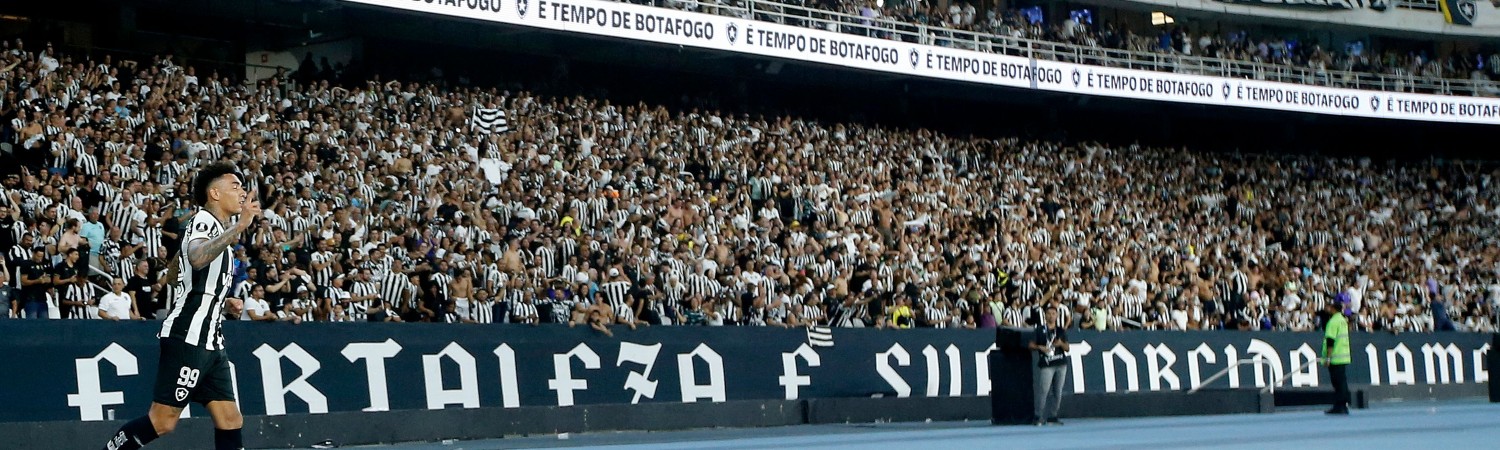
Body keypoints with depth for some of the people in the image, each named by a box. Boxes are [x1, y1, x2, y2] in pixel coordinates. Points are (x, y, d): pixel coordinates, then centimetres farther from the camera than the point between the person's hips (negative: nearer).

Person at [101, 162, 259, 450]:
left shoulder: (220, 228, 20)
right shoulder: (205, 220, -8)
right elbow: (197, 259, -33)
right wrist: (240, 226, -39)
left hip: (210, 342, 9)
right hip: (188, 337, -9)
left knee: (230, 422, 3)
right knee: (162, 422, -9)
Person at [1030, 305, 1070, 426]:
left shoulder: (1061, 331, 16)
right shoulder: (1039, 330, 7)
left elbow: (1067, 348, 13)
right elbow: (1031, 345, 6)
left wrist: (1061, 344, -8)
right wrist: (1040, 347, -13)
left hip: (1061, 364, 4)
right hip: (1046, 365, -4)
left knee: (1057, 392, 4)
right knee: (1043, 391, -13)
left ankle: (1052, 416, 11)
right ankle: (1039, 417, -10)